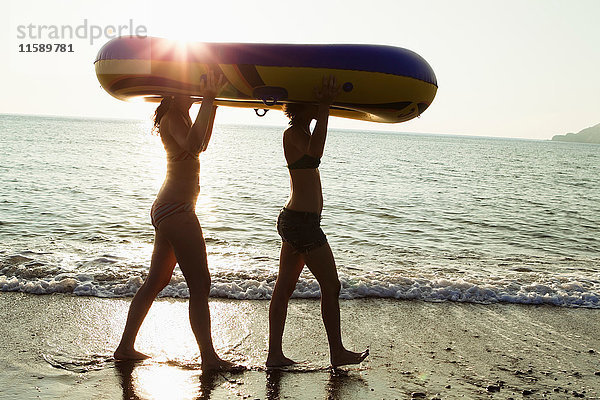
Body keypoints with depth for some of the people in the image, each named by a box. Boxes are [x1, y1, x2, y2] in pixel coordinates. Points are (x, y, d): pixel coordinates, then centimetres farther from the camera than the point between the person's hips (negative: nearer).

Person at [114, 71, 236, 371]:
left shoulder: (178, 116, 17)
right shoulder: (174, 117, -13)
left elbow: (201, 144, 28)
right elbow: (193, 146, -32)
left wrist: (212, 102, 23)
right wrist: (208, 100, -35)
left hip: (166, 210, 11)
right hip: (177, 210, -11)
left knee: (156, 281, 15)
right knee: (199, 284, -6)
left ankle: (126, 346, 22)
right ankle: (208, 356, 0)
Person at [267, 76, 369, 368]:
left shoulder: (301, 130, 14)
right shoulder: (293, 133, -15)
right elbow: (314, 154, -34)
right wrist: (324, 108, -33)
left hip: (293, 220, 10)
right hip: (303, 222, -10)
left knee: (284, 287, 10)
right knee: (331, 286, 2)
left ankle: (274, 354, 16)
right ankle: (337, 352, 15)